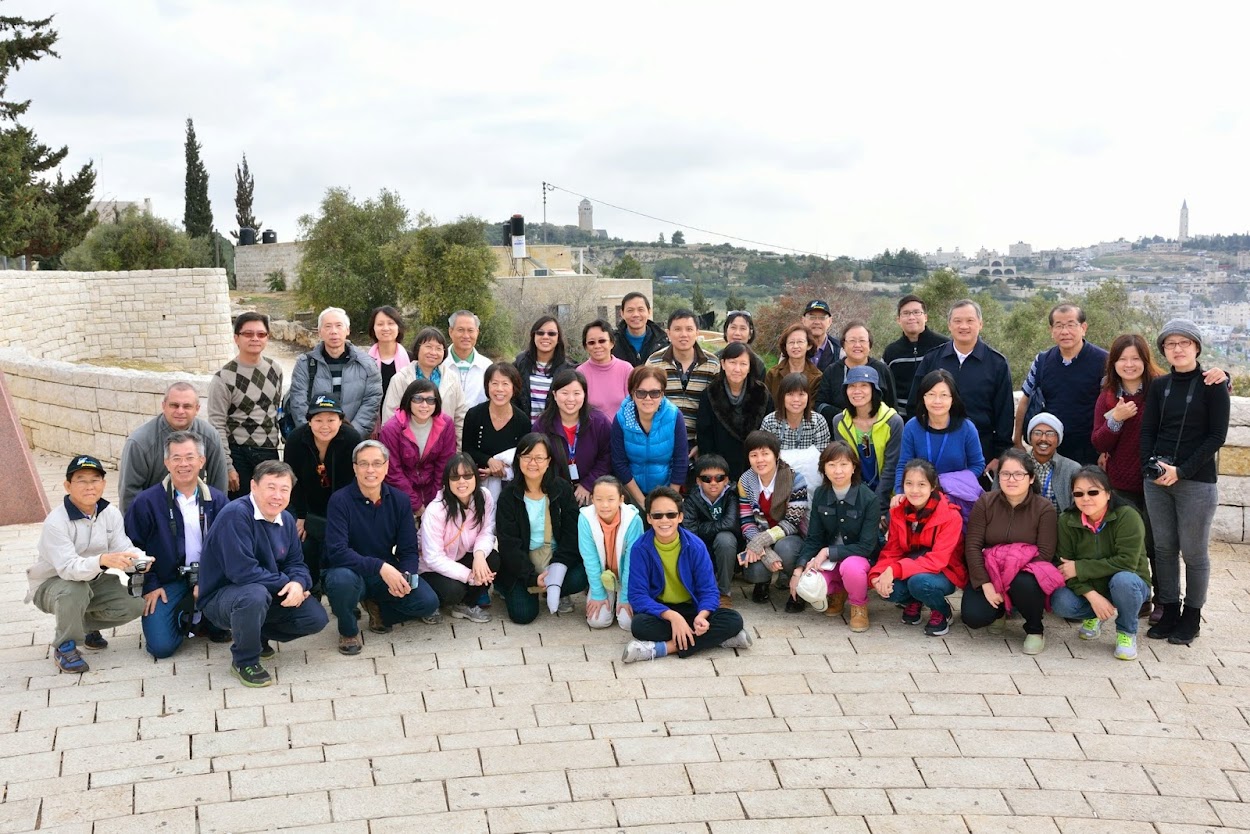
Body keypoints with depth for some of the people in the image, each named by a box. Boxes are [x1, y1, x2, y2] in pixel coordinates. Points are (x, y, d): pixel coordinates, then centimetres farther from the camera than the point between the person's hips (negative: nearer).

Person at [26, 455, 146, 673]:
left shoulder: (111, 513, -8)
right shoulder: (56, 521, -26)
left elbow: (124, 549, -15)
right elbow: (68, 567, -37)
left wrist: (139, 560, -40)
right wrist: (102, 561, -57)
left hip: (93, 580, 6)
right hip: (50, 585, -5)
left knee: (136, 605, -14)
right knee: (74, 589, -39)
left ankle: (85, 625, 14)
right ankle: (64, 647, -13)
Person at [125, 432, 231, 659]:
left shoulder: (217, 500, 0)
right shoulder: (146, 501, -6)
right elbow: (133, 547, 0)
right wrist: (150, 585, -6)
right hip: (166, 583, -1)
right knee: (161, 647, -17)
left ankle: (211, 623, 4)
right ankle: (182, 621, 20)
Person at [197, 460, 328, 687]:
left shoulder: (286, 519, 2)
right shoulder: (236, 515, -24)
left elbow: (296, 563, 6)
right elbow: (242, 571, -30)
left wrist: (298, 583, -20)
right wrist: (286, 584, -20)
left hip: (267, 594, 8)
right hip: (220, 598, -7)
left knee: (316, 618, -7)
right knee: (255, 595, -40)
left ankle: (258, 635, 18)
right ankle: (244, 661, -14)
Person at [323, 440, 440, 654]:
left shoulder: (399, 500, -3)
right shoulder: (340, 500, -16)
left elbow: (409, 550, -3)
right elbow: (336, 551, -27)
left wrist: (404, 576, -26)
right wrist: (380, 567, -37)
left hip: (387, 574, 3)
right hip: (350, 572, -3)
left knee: (428, 602, -19)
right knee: (342, 579, -38)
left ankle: (377, 607, 12)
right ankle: (348, 630, -6)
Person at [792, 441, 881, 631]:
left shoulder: (870, 499, -18)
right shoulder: (820, 495, -5)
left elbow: (866, 546, -19)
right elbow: (813, 539, -3)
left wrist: (828, 552, -24)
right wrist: (799, 569, -18)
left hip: (860, 558, -3)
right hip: (828, 560, 3)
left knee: (851, 566, -39)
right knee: (807, 589, -25)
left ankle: (859, 606, -5)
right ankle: (837, 592, 12)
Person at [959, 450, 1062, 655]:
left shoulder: (1045, 509, -7)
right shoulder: (985, 503, -3)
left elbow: (1045, 553, -12)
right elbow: (972, 545, -8)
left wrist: (1018, 569, -24)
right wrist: (985, 583, -17)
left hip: (1026, 571, -2)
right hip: (989, 571, 2)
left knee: (1024, 584, -39)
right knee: (972, 617, -21)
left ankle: (1035, 629, -6)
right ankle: (1001, 610, 18)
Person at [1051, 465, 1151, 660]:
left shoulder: (1127, 516, -21)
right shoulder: (1066, 521, -11)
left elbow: (1126, 562, -28)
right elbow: (1065, 567, -13)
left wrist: (1079, 568, -26)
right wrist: (1092, 596, -27)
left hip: (1128, 585, -3)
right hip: (1087, 588, 3)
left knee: (1122, 579, -37)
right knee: (1060, 603, -27)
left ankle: (1127, 633, -8)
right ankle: (1093, 616, 10)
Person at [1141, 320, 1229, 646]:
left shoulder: (1213, 385, -3)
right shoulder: (1159, 386, 10)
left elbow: (1217, 436, -7)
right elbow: (1147, 431, 8)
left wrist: (1182, 471, -13)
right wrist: (1152, 466, -9)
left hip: (1197, 482, -4)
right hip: (1157, 481, 4)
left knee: (1193, 551, 2)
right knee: (1163, 549, 8)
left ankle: (1192, 616, 15)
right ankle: (1169, 611, 19)